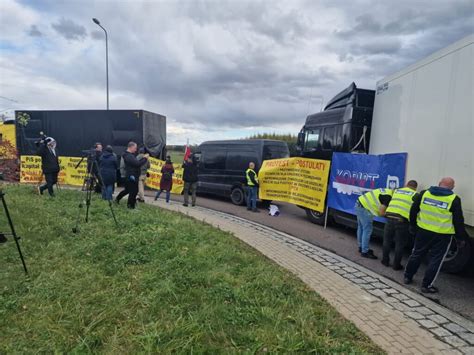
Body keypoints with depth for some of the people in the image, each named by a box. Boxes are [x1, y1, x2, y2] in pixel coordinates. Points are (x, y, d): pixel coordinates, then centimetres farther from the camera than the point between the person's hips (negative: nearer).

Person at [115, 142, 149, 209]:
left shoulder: (130, 155, 14)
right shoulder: (129, 156, -20)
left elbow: (136, 163, 15)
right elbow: (138, 164, -27)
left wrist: (143, 158, 4)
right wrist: (145, 158, -14)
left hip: (130, 176, 11)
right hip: (132, 176, -11)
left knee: (127, 190, 24)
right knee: (133, 191, 0)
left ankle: (117, 198, 36)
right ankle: (131, 205, 11)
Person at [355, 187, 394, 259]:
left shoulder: (388, 191, 11)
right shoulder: (388, 196, -18)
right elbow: (381, 212, -17)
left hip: (359, 204, 10)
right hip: (364, 208, -10)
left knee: (361, 228, 19)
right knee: (367, 230, -3)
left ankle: (361, 247, 32)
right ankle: (365, 252, 4)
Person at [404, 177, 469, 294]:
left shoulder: (424, 193, 0)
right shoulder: (454, 199, -8)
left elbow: (413, 210, 5)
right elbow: (458, 221, -4)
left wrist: (413, 225, 17)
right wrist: (461, 238, 6)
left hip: (423, 231, 3)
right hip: (442, 235, -3)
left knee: (417, 254, 18)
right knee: (435, 260, 8)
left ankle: (407, 277, 29)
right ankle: (426, 285, 13)